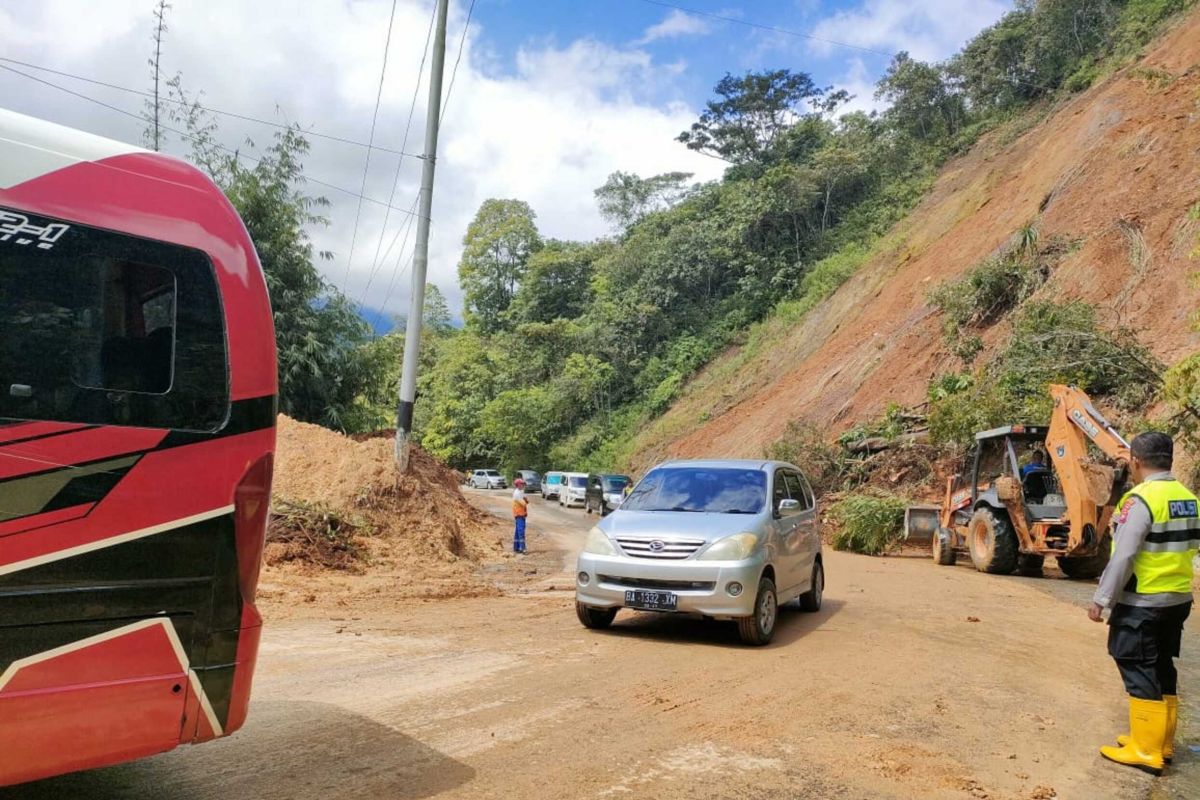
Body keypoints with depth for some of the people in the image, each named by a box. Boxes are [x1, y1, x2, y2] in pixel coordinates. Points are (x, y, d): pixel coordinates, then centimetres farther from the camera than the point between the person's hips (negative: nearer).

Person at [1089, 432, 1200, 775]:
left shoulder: (1140, 499, -19)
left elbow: (1123, 556, -22)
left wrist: (1101, 598, -16)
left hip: (1141, 603, -8)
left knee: (1139, 673, 1)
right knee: (1162, 669, 17)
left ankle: (1147, 752, 6)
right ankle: (1161, 743, 28)